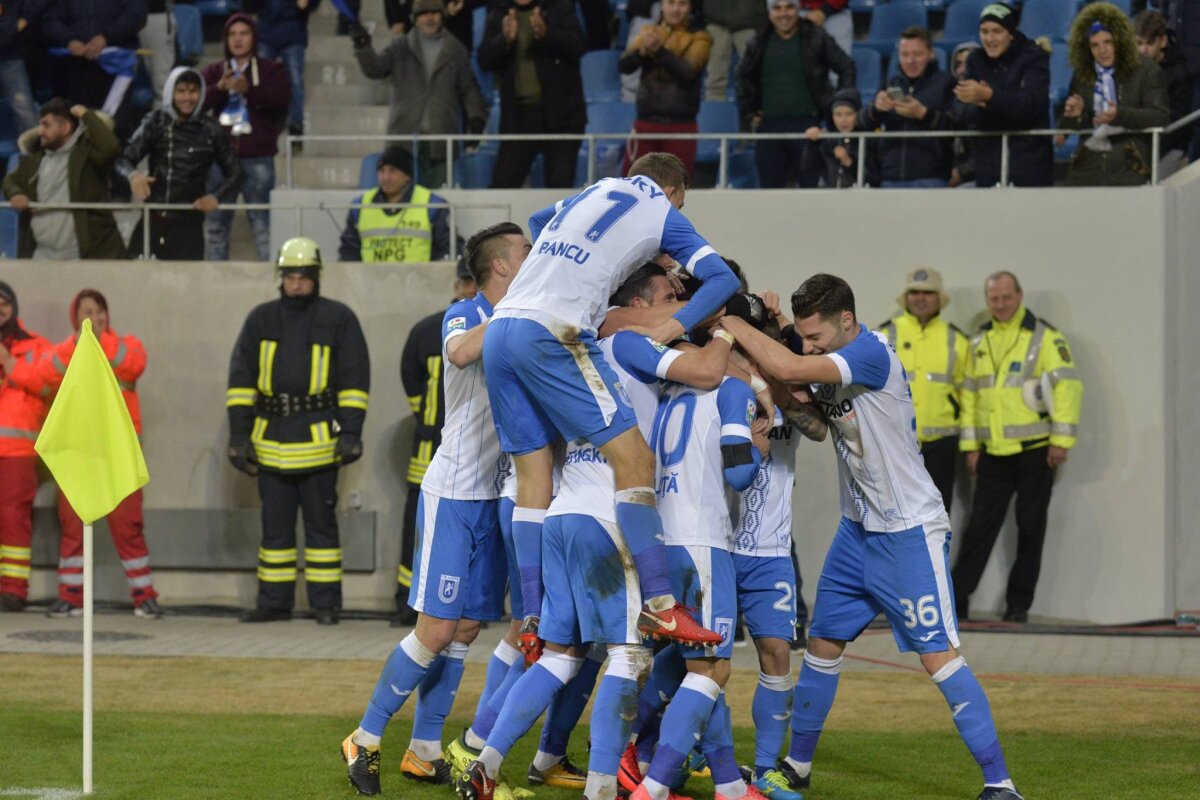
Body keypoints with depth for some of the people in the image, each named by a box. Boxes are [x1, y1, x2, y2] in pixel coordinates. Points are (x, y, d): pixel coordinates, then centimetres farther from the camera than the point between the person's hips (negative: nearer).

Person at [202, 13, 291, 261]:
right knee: (216, 224, 2)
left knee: (262, 222, -7)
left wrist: (249, 90, -22)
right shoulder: (213, 72, 16)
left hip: (257, 157, -3)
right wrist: (219, 88, -16)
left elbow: (281, 99, -8)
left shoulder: (271, 70, 10)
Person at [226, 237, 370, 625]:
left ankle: (326, 603, 5)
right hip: (272, 439, 3)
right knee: (275, 524, 6)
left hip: (318, 439, -3)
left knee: (321, 523, 0)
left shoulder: (339, 319, 3)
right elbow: (241, 378, 10)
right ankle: (274, 601, 12)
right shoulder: (261, 320, 10)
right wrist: (239, 433, 4)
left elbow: (355, 379, 2)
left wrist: (351, 432, -5)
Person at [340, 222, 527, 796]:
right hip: (454, 494, -7)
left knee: (467, 629, 7)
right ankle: (366, 739, 2)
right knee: (437, 630, -9)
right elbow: (461, 352, -32)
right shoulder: (465, 314, -9)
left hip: (496, 497, 7)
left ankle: (424, 751, 15)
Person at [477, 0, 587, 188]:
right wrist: (505, 40, -20)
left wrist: (546, 34, -26)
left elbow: (579, 46, -9)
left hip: (559, 111, -2)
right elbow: (484, 60, 0)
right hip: (518, 112, 2)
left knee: (560, 185, -2)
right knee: (502, 184, -1)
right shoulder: (498, 16, 9)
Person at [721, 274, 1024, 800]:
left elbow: (789, 370, -32)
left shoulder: (871, 353, -22)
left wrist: (729, 322, -21)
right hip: (858, 529, 9)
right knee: (823, 643, 14)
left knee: (938, 655, -13)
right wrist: (775, 329, -13)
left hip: (911, 533, -9)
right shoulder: (829, 365, 5)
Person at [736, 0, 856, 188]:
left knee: (809, 185, -6)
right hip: (769, 125, 3)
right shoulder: (761, 42, 9)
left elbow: (846, 67, 5)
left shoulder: (816, 38, 0)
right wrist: (749, 113, 14)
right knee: (770, 184, 6)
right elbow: (744, 76, 22)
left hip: (807, 123, -3)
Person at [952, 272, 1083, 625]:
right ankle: (956, 599, 3)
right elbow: (970, 393, 17)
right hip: (994, 451, 4)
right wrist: (970, 445, 12)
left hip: (1034, 450, -4)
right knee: (980, 525, 2)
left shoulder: (1045, 337, -5)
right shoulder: (980, 342, 13)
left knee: (1030, 527, 2)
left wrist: (1061, 440, -14)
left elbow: (1068, 386, -10)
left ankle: (1019, 605, 8)